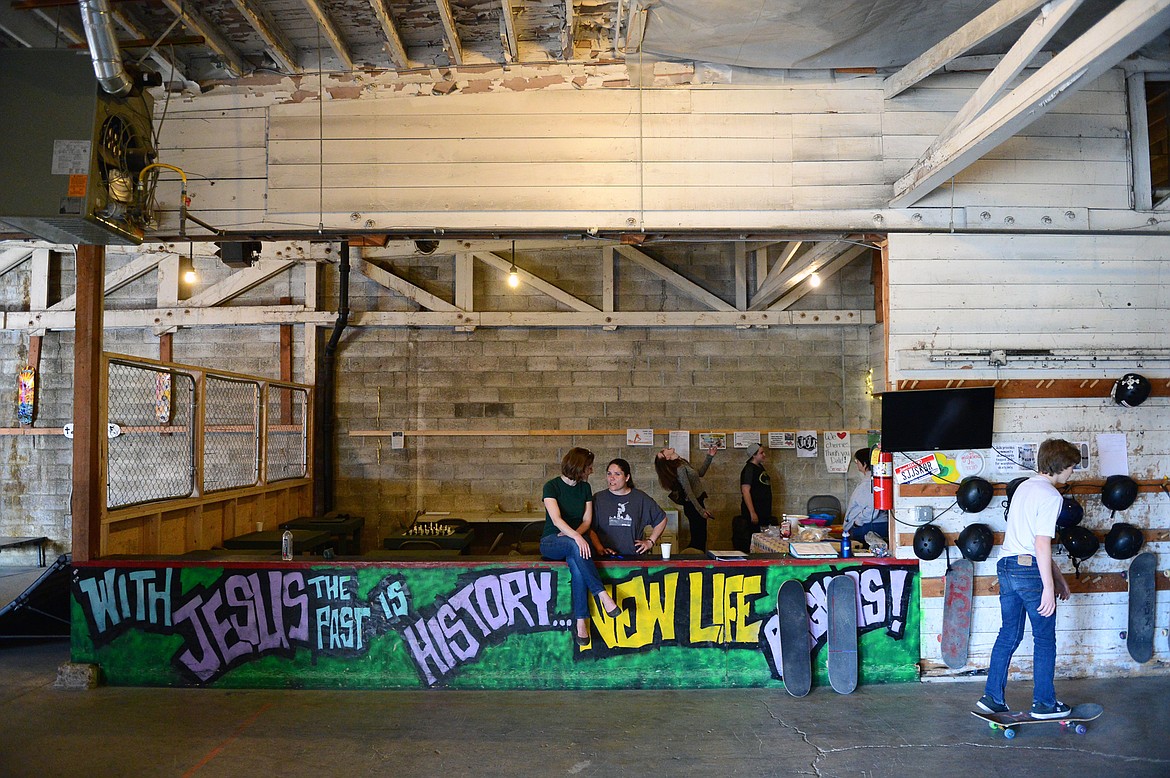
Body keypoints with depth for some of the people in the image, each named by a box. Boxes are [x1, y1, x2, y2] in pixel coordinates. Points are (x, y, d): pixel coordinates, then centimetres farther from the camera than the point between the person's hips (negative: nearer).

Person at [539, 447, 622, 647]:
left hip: (574, 539, 3)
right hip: (551, 542, -3)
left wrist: (574, 534, -15)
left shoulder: (585, 488, 9)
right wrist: (576, 537, -36)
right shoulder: (552, 487, -8)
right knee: (576, 547, -38)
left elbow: (587, 520, 6)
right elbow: (556, 519, -21)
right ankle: (602, 595, -38)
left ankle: (581, 622, -35)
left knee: (577, 567, -33)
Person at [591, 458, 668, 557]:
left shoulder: (640, 498, 12)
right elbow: (590, 529, 5)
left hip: (634, 556, 1)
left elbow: (661, 519, 23)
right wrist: (600, 549, -7)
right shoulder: (598, 498, 10)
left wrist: (650, 541, 17)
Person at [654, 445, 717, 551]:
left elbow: (700, 472, 23)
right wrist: (701, 510, -22)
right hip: (694, 506, -10)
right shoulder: (680, 468, -19)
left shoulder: (682, 464, 10)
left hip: (697, 503, 10)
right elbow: (688, 492, -22)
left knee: (699, 538, 14)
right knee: (699, 539, -6)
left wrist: (709, 456, 18)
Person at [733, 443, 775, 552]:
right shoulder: (749, 469, -13)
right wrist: (752, 513, -23)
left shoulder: (760, 467, 14)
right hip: (754, 513, -9)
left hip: (764, 513, 9)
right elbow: (745, 491, -19)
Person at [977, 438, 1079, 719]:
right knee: (1045, 639, 6)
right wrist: (1049, 588, -16)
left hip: (1006, 567, 8)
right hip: (1030, 570, -8)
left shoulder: (1024, 487, 16)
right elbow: (1042, 545, -18)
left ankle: (992, 697, 16)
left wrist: (1056, 576, 24)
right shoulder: (1050, 495, -11)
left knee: (1008, 634, 14)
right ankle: (1044, 703, 15)